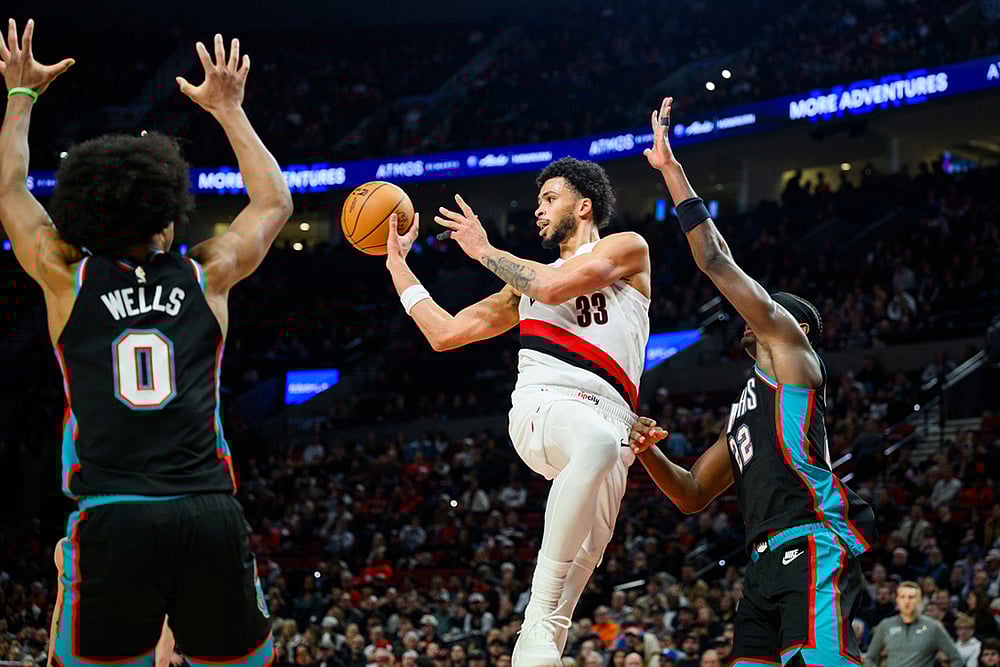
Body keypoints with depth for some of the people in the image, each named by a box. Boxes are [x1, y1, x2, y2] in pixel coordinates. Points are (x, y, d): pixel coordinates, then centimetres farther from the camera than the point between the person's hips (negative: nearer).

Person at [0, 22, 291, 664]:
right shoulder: (206, 277, 12)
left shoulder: (67, 279, 10)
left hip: (111, 518, -1)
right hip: (212, 514, 1)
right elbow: (275, 202, 31)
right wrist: (229, 108, 39)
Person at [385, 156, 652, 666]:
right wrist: (396, 262, 35)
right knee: (598, 442, -38)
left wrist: (485, 251, 11)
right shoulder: (528, 278, 32)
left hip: (607, 416, 0)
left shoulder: (626, 248, 16)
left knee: (586, 552, -18)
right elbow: (444, 333, 32)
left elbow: (554, 287, -2)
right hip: (542, 405, 0)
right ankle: (540, 622, -40)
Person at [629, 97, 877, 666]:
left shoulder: (790, 345, 13)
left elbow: (718, 261, 4)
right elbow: (692, 495, 34)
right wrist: (650, 454, 14)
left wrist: (670, 168, 7)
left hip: (813, 544, -9)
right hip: (768, 557, 10)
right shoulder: (748, 404, 35)